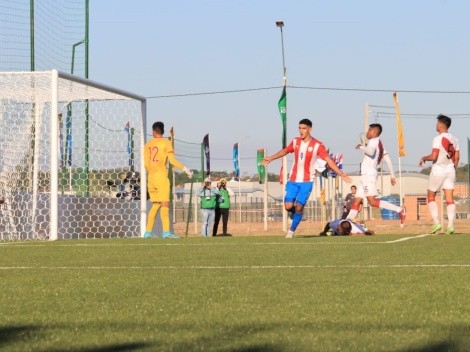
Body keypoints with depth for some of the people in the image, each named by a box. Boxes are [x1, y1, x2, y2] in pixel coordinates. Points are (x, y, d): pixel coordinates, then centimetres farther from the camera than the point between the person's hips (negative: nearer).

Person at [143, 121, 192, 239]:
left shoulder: (147, 145, 12)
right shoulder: (166, 143, -3)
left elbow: (146, 164, 12)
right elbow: (172, 160, -10)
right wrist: (185, 169, -3)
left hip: (151, 176, 6)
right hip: (161, 175, -6)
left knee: (155, 205, 13)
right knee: (165, 204, -10)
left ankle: (148, 232, 11)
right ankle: (166, 232, -20)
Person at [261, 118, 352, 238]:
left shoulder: (317, 145, -9)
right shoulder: (295, 142, 5)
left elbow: (328, 160, -15)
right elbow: (285, 151, 24)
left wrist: (341, 174, -23)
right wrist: (271, 158, 27)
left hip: (306, 182, -3)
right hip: (293, 180, 3)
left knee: (299, 207, -7)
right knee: (288, 206, -8)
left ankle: (292, 230, 12)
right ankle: (297, 213, 27)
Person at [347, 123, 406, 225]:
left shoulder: (373, 141, -8)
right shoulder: (380, 144, 20)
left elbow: (371, 152, -30)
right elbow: (388, 160, 20)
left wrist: (361, 147, -13)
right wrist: (392, 176, 22)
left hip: (369, 175, -11)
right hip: (366, 175, 11)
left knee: (372, 201, -19)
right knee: (356, 200, 9)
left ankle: (399, 210, -21)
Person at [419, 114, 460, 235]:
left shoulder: (438, 139, -13)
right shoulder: (454, 139, 8)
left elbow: (433, 156, -18)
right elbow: (457, 157, 10)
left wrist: (423, 158, -1)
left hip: (438, 170, -5)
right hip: (450, 170, 5)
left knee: (431, 197, 8)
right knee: (449, 199, 1)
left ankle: (436, 223, -4)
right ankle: (450, 225, -9)